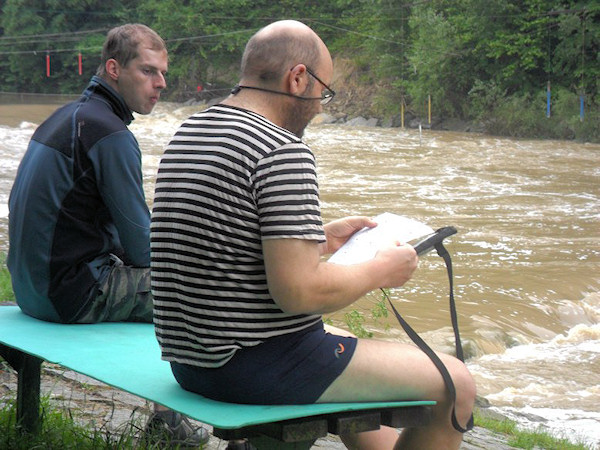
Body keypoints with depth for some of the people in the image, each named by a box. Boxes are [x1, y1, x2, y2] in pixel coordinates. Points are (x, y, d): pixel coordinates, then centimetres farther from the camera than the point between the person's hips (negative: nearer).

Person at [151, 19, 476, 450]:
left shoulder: (187, 133, 10)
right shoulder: (283, 150, -19)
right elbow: (299, 291, -26)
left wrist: (322, 238, 21)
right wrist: (381, 270, -9)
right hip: (262, 369, -10)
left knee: (351, 349, 35)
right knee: (456, 384, 0)